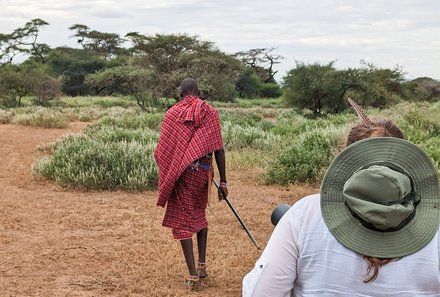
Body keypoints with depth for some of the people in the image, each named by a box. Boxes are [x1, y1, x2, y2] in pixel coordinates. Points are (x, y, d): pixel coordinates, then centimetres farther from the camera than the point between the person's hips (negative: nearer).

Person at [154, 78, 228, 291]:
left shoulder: (172, 114, -5)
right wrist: (223, 181, 0)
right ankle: (202, 265, 22)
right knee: (199, 215, 23)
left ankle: (193, 276, -2)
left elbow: (161, 150, -4)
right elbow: (219, 149, -4)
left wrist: (166, 174, 14)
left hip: (181, 173, -3)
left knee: (183, 220, 2)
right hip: (203, 172, 3)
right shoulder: (210, 113, -1)